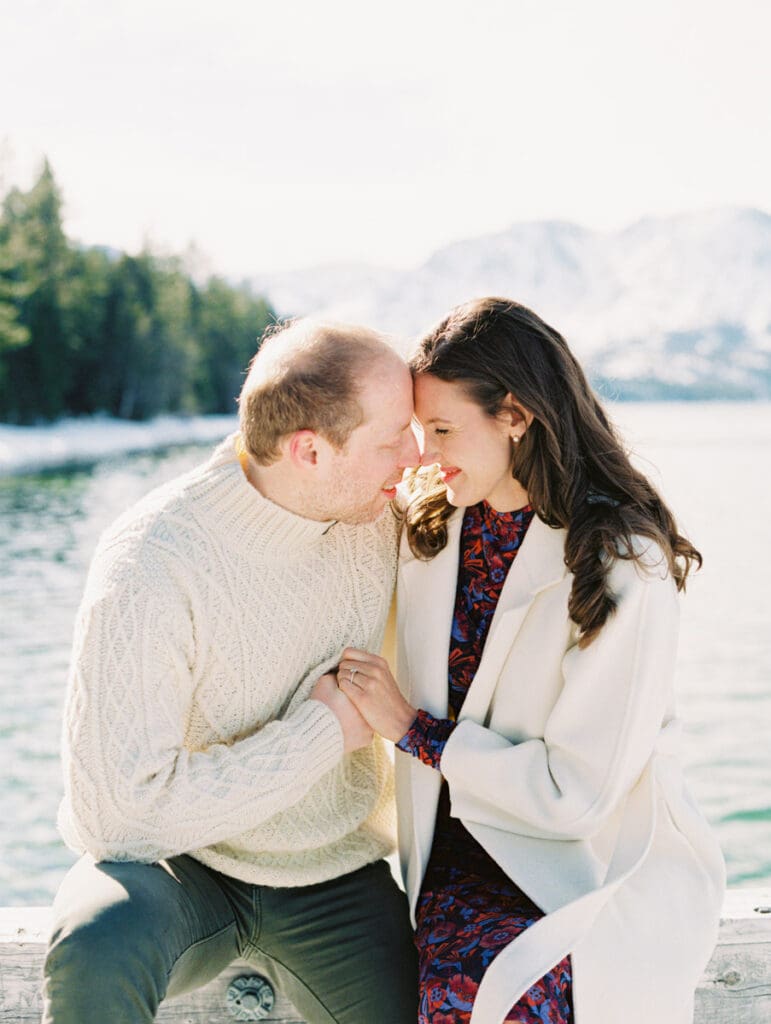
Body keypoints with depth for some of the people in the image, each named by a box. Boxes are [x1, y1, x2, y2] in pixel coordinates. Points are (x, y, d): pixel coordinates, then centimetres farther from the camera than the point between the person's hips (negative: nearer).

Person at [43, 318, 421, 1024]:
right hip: (174, 863, -5)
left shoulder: (380, 516, -6)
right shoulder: (150, 569, -24)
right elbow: (116, 815, -27)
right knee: (99, 950, -36)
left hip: (336, 880, 5)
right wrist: (323, 731, -22)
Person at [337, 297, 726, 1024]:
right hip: (462, 843, 4)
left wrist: (413, 730, -10)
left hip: (602, 863, -4)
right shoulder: (430, 528, 4)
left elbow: (576, 793, -15)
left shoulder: (626, 567, -14)